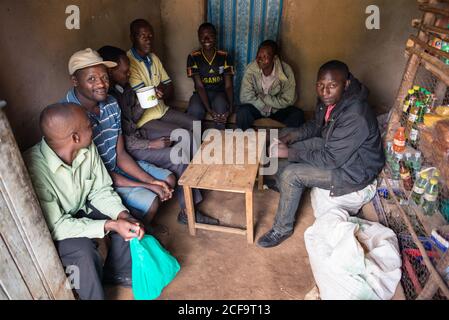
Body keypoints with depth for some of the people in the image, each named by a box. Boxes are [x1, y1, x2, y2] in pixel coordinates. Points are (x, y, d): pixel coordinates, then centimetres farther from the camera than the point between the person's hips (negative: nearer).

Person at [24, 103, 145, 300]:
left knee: (129, 223, -12)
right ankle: (94, 295, 0)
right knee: (84, 250, -31)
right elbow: (56, 226, -29)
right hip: (49, 232, -5)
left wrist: (122, 215, -24)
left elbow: (101, 190, -7)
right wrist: (109, 225, -34)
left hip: (80, 210, 6)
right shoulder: (34, 170, -35)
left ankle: (115, 272, 14)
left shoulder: (87, 149, -17)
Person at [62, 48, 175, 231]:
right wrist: (145, 185, -22)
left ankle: (145, 223, 26)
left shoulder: (111, 104, -6)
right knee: (150, 201, -20)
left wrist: (151, 180, -13)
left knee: (168, 180, 4)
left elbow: (120, 155, -1)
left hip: (115, 166, 7)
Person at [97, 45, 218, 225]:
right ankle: (187, 212, -1)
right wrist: (151, 144, -18)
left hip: (137, 137, 9)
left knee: (181, 152, -6)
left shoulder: (122, 87, 5)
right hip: (126, 150, -9)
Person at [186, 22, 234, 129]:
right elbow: (199, 86, -13)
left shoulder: (224, 57, -3)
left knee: (221, 108, -34)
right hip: (201, 93, 0)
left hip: (219, 93, 1)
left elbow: (228, 85, -5)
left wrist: (231, 107, -25)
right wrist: (209, 110, -27)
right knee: (195, 111, -33)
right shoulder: (193, 57, -6)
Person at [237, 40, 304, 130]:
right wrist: (264, 107, -23)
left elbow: (288, 101, -16)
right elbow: (245, 97, -20)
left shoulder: (285, 71, -17)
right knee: (243, 111, -31)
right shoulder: (251, 69, -17)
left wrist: (263, 97, -19)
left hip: (277, 109, 1)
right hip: (257, 108, 0)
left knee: (298, 114, -24)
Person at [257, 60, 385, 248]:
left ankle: (283, 229, 0)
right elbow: (316, 125, 8)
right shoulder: (329, 100, -10)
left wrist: (289, 153, -27)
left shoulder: (355, 118, -36)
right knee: (284, 139, 6)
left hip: (353, 170, -9)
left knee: (291, 175, -22)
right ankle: (281, 186, 27)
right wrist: (291, 136, -9)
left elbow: (331, 160, -31)